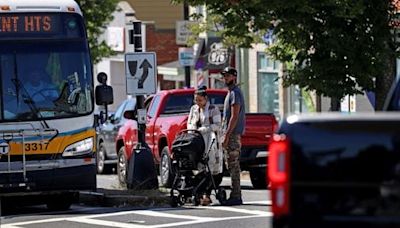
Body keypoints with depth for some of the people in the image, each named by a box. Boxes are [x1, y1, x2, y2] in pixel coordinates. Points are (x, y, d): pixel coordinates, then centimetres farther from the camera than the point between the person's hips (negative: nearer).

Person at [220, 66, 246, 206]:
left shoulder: (235, 93, -11)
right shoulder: (230, 93, 21)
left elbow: (234, 117, -18)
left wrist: (227, 135, -21)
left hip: (233, 134, -11)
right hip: (230, 134, 11)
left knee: (233, 165, -11)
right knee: (232, 166, 10)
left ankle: (235, 197, -12)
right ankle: (235, 196, 12)